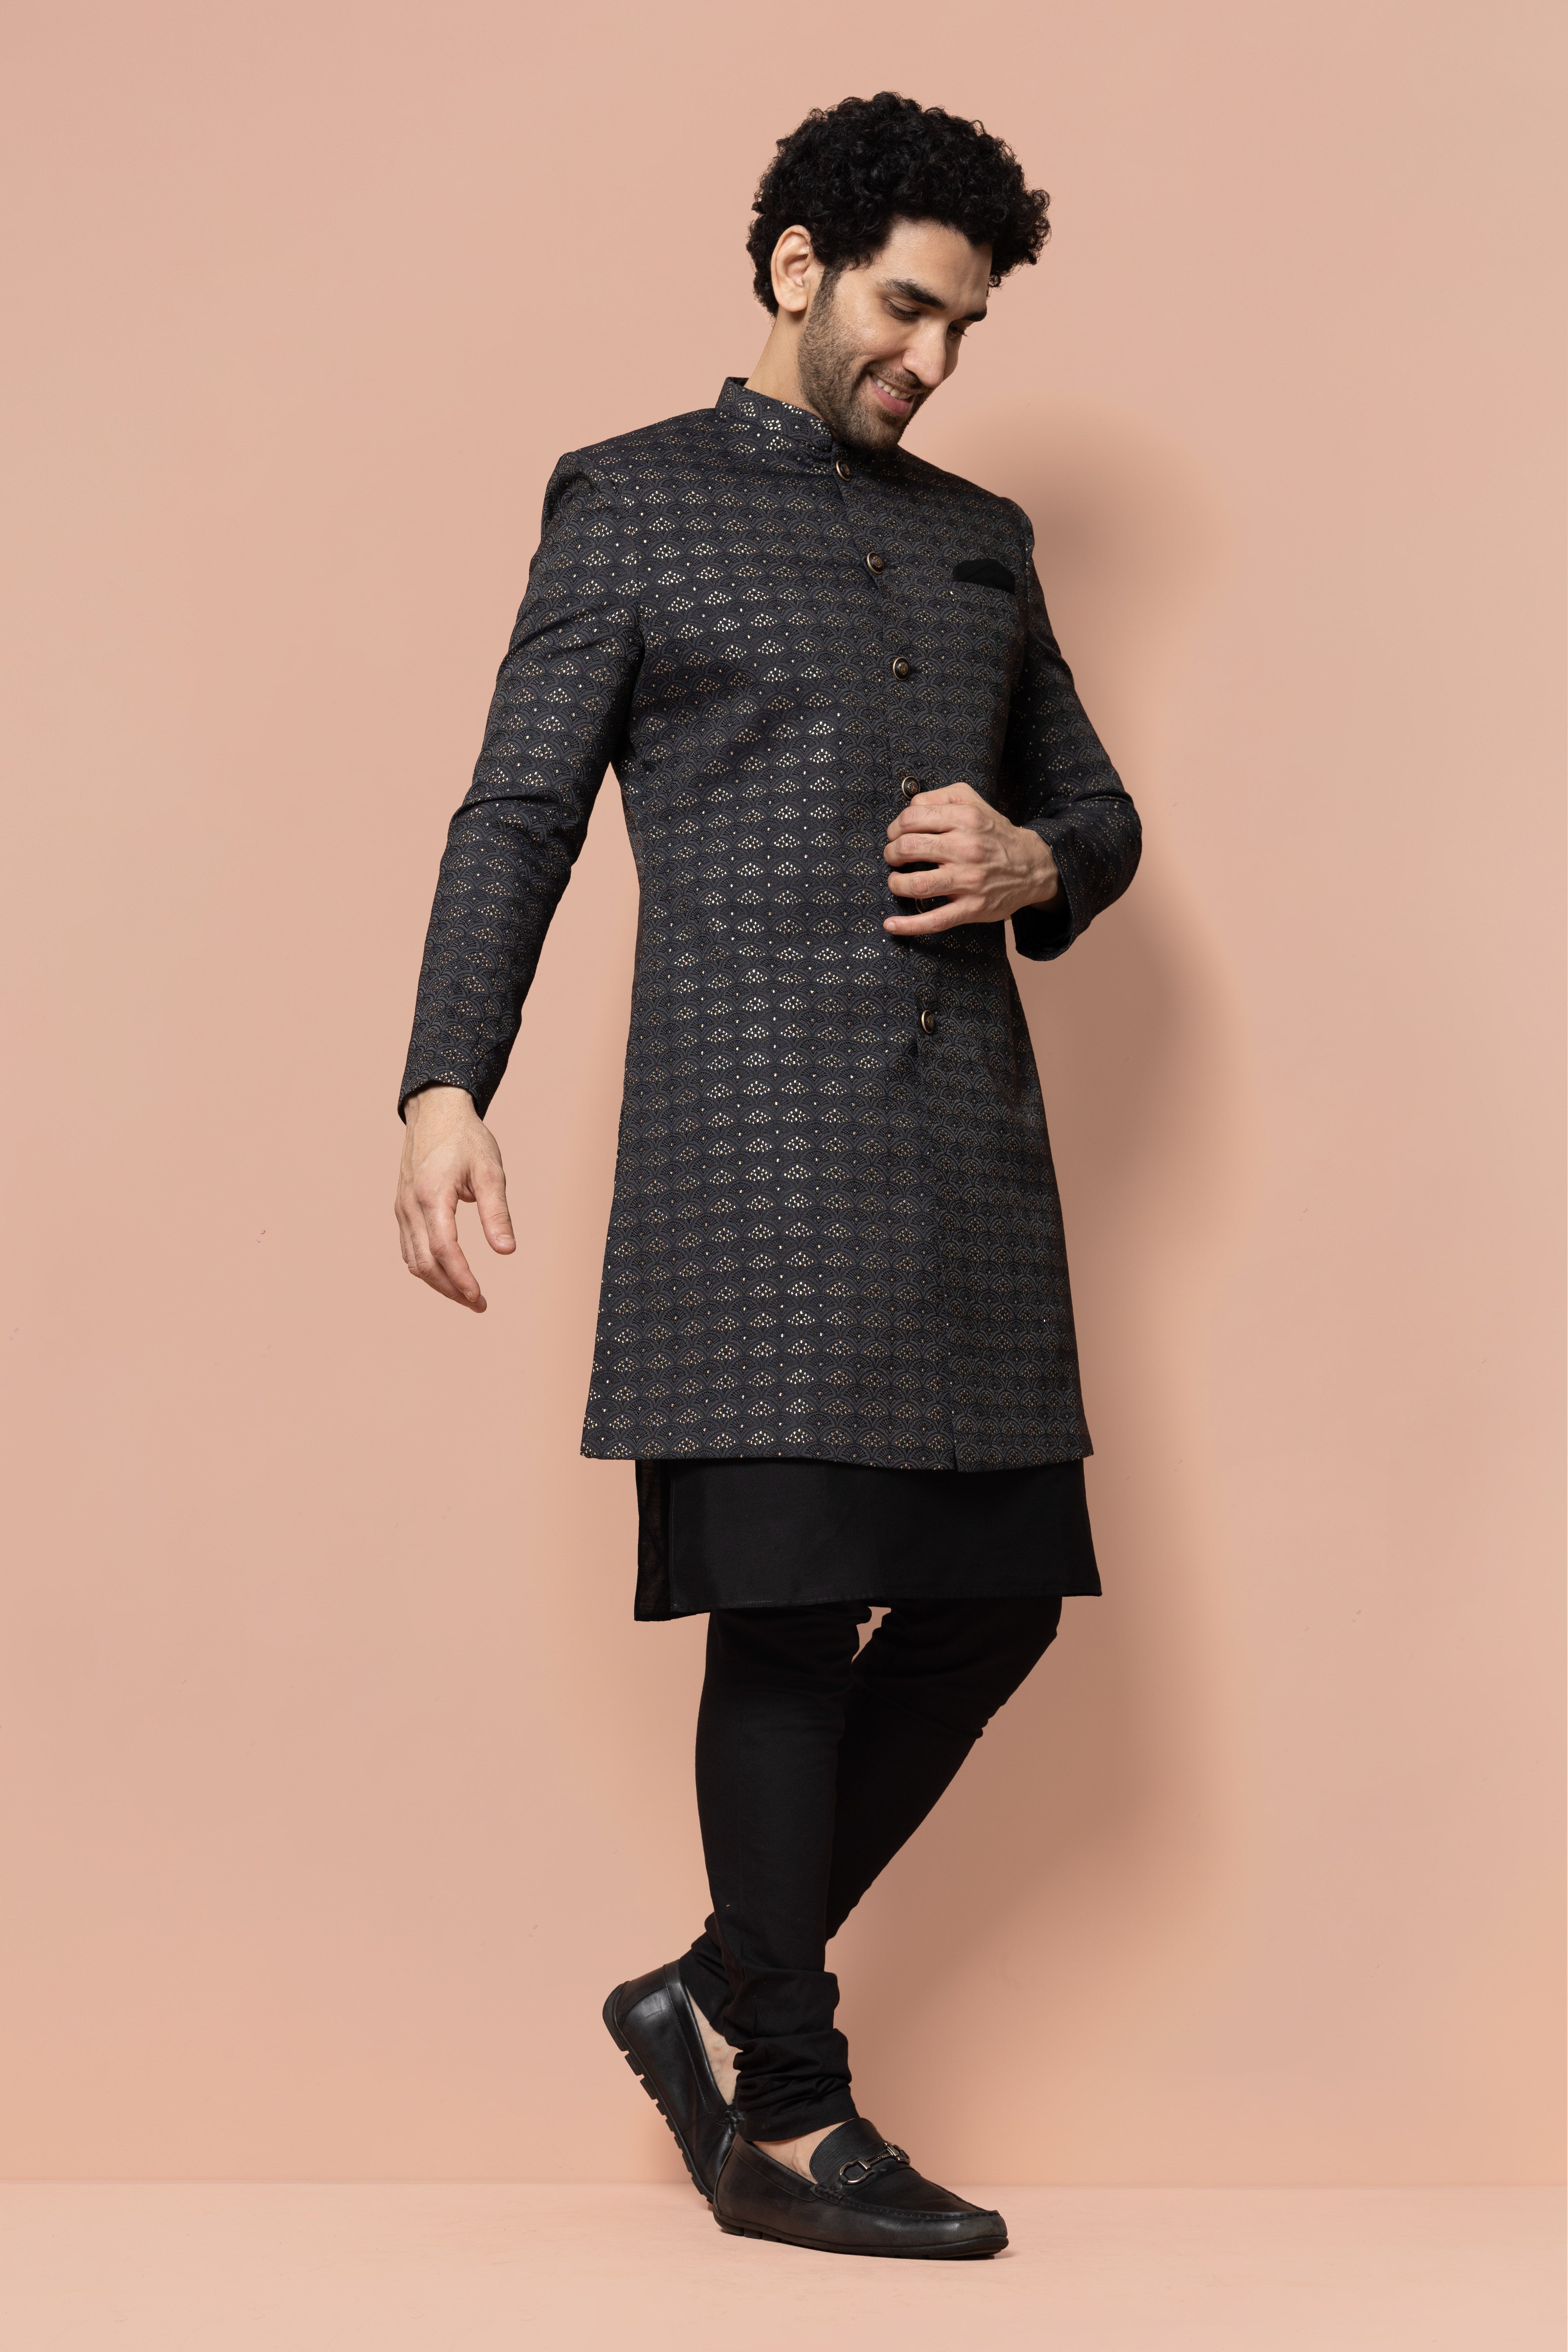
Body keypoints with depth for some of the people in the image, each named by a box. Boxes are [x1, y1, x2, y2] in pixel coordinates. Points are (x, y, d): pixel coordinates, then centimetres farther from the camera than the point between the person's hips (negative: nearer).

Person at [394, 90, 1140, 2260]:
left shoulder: (981, 538, 21)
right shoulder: (629, 502, 7)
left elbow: (1098, 809, 25)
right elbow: (518, 815, 0)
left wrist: (1032, 864, 0)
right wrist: (448, 1090, -12)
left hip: (966, 1131, 6)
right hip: (756, 1132, -6)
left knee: (995, 1593, 4)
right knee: (790, 1603, -6)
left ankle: (723, 2001, 20)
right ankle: (785, 2118, 7)